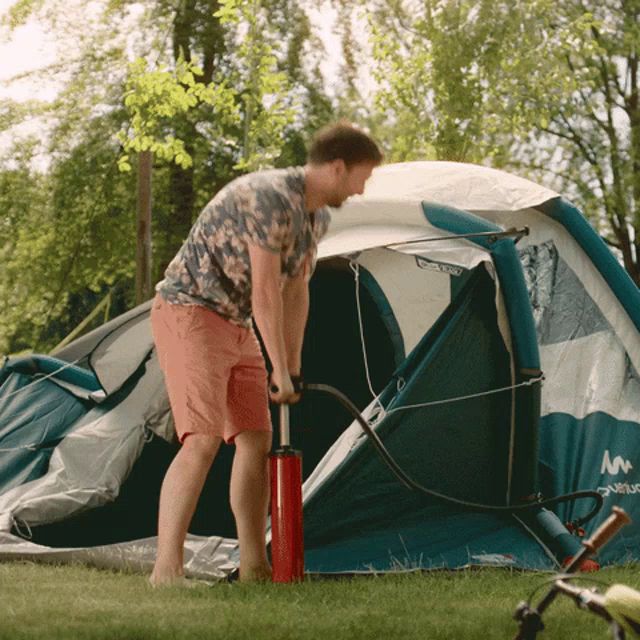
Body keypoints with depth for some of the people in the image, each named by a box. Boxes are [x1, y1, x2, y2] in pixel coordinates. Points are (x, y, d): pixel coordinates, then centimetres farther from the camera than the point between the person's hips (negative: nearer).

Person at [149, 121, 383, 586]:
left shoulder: (317, 218, 9)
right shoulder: (270, 199, -23)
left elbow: (296, 294, 14)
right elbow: (265, 294, -21)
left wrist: (293, 367, 13)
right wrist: (281, 371, -14)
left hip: (234, 326, 10)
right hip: (188, 314, -10)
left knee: (256, 441, 6)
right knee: (203, 440, -20)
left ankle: (254, 567, 12)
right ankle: (166, 570, -21)